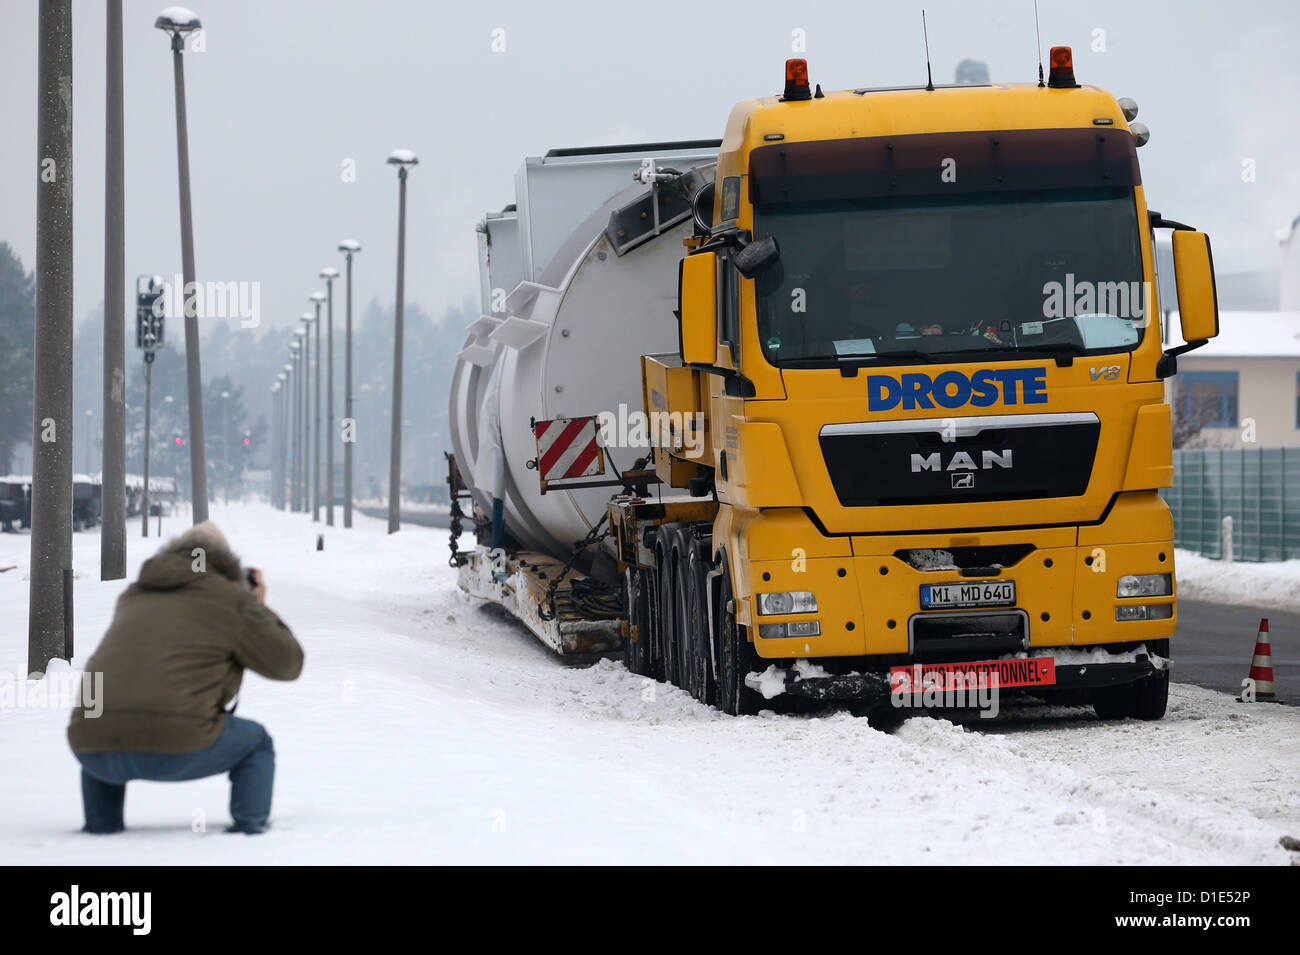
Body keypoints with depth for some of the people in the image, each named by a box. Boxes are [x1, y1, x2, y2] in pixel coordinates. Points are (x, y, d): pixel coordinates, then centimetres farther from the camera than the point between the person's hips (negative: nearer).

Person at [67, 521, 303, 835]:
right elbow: (286, 663, 15)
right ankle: (250, 829, 8)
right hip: (175, 747, -4)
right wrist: (260, 609, 30)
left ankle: (101, 829, 26)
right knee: (256, 742, 24)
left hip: (93, 749, 4)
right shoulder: (232, 599, 10)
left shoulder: (132, 596, 26)